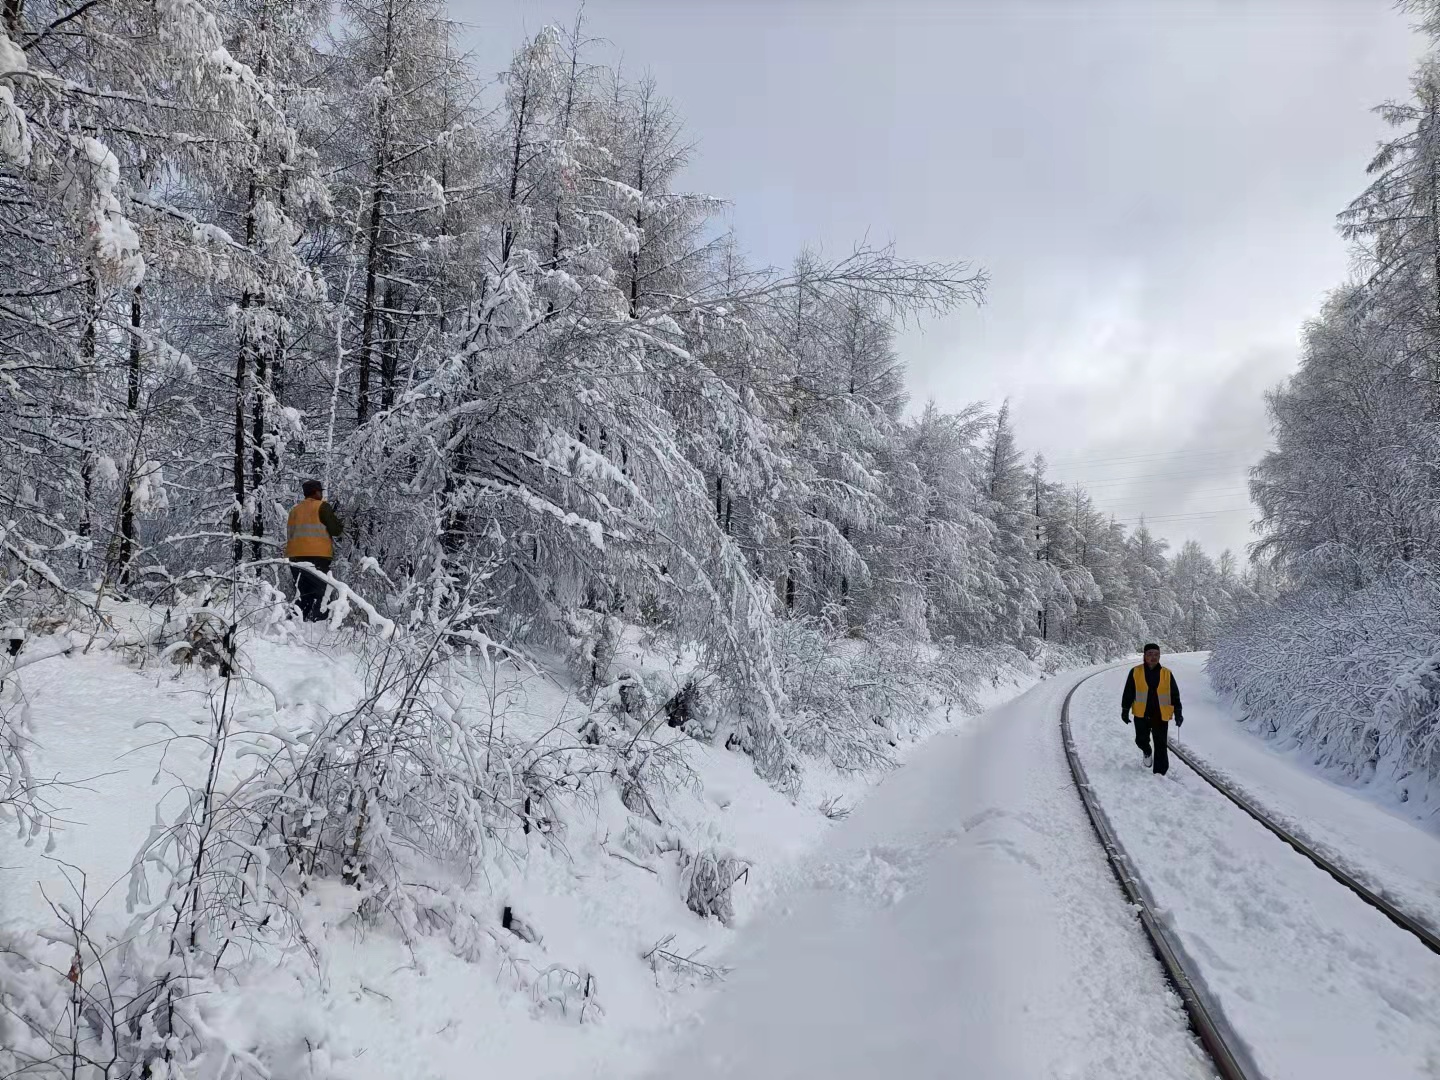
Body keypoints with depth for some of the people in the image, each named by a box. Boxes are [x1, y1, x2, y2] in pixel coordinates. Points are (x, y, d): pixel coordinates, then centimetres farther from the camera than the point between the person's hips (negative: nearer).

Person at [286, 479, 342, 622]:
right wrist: (336, 518, 12)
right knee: (317, 592, -4)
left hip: (296, 555, 6)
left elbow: (289, 533, 20)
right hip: (318, 555, -6)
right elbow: (335, 531, -5)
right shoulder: (322, 507, -2)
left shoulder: (295, 509, 17)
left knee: (302, 592, 12)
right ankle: (312, 620, -14)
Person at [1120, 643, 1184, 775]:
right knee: (1141, 740, 9)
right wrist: (1125, 710, 3)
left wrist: (1178, 713, 1)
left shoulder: (1167, 674, 1)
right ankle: (1147, 752, 42)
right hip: (1141, 715, 0)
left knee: (1161, 745, 0)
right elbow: (1128, 693, 4)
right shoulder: (1135, 672, -1)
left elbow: (1175, 695, 6)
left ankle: (1160, 772, 9)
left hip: (1161, 716, 0)